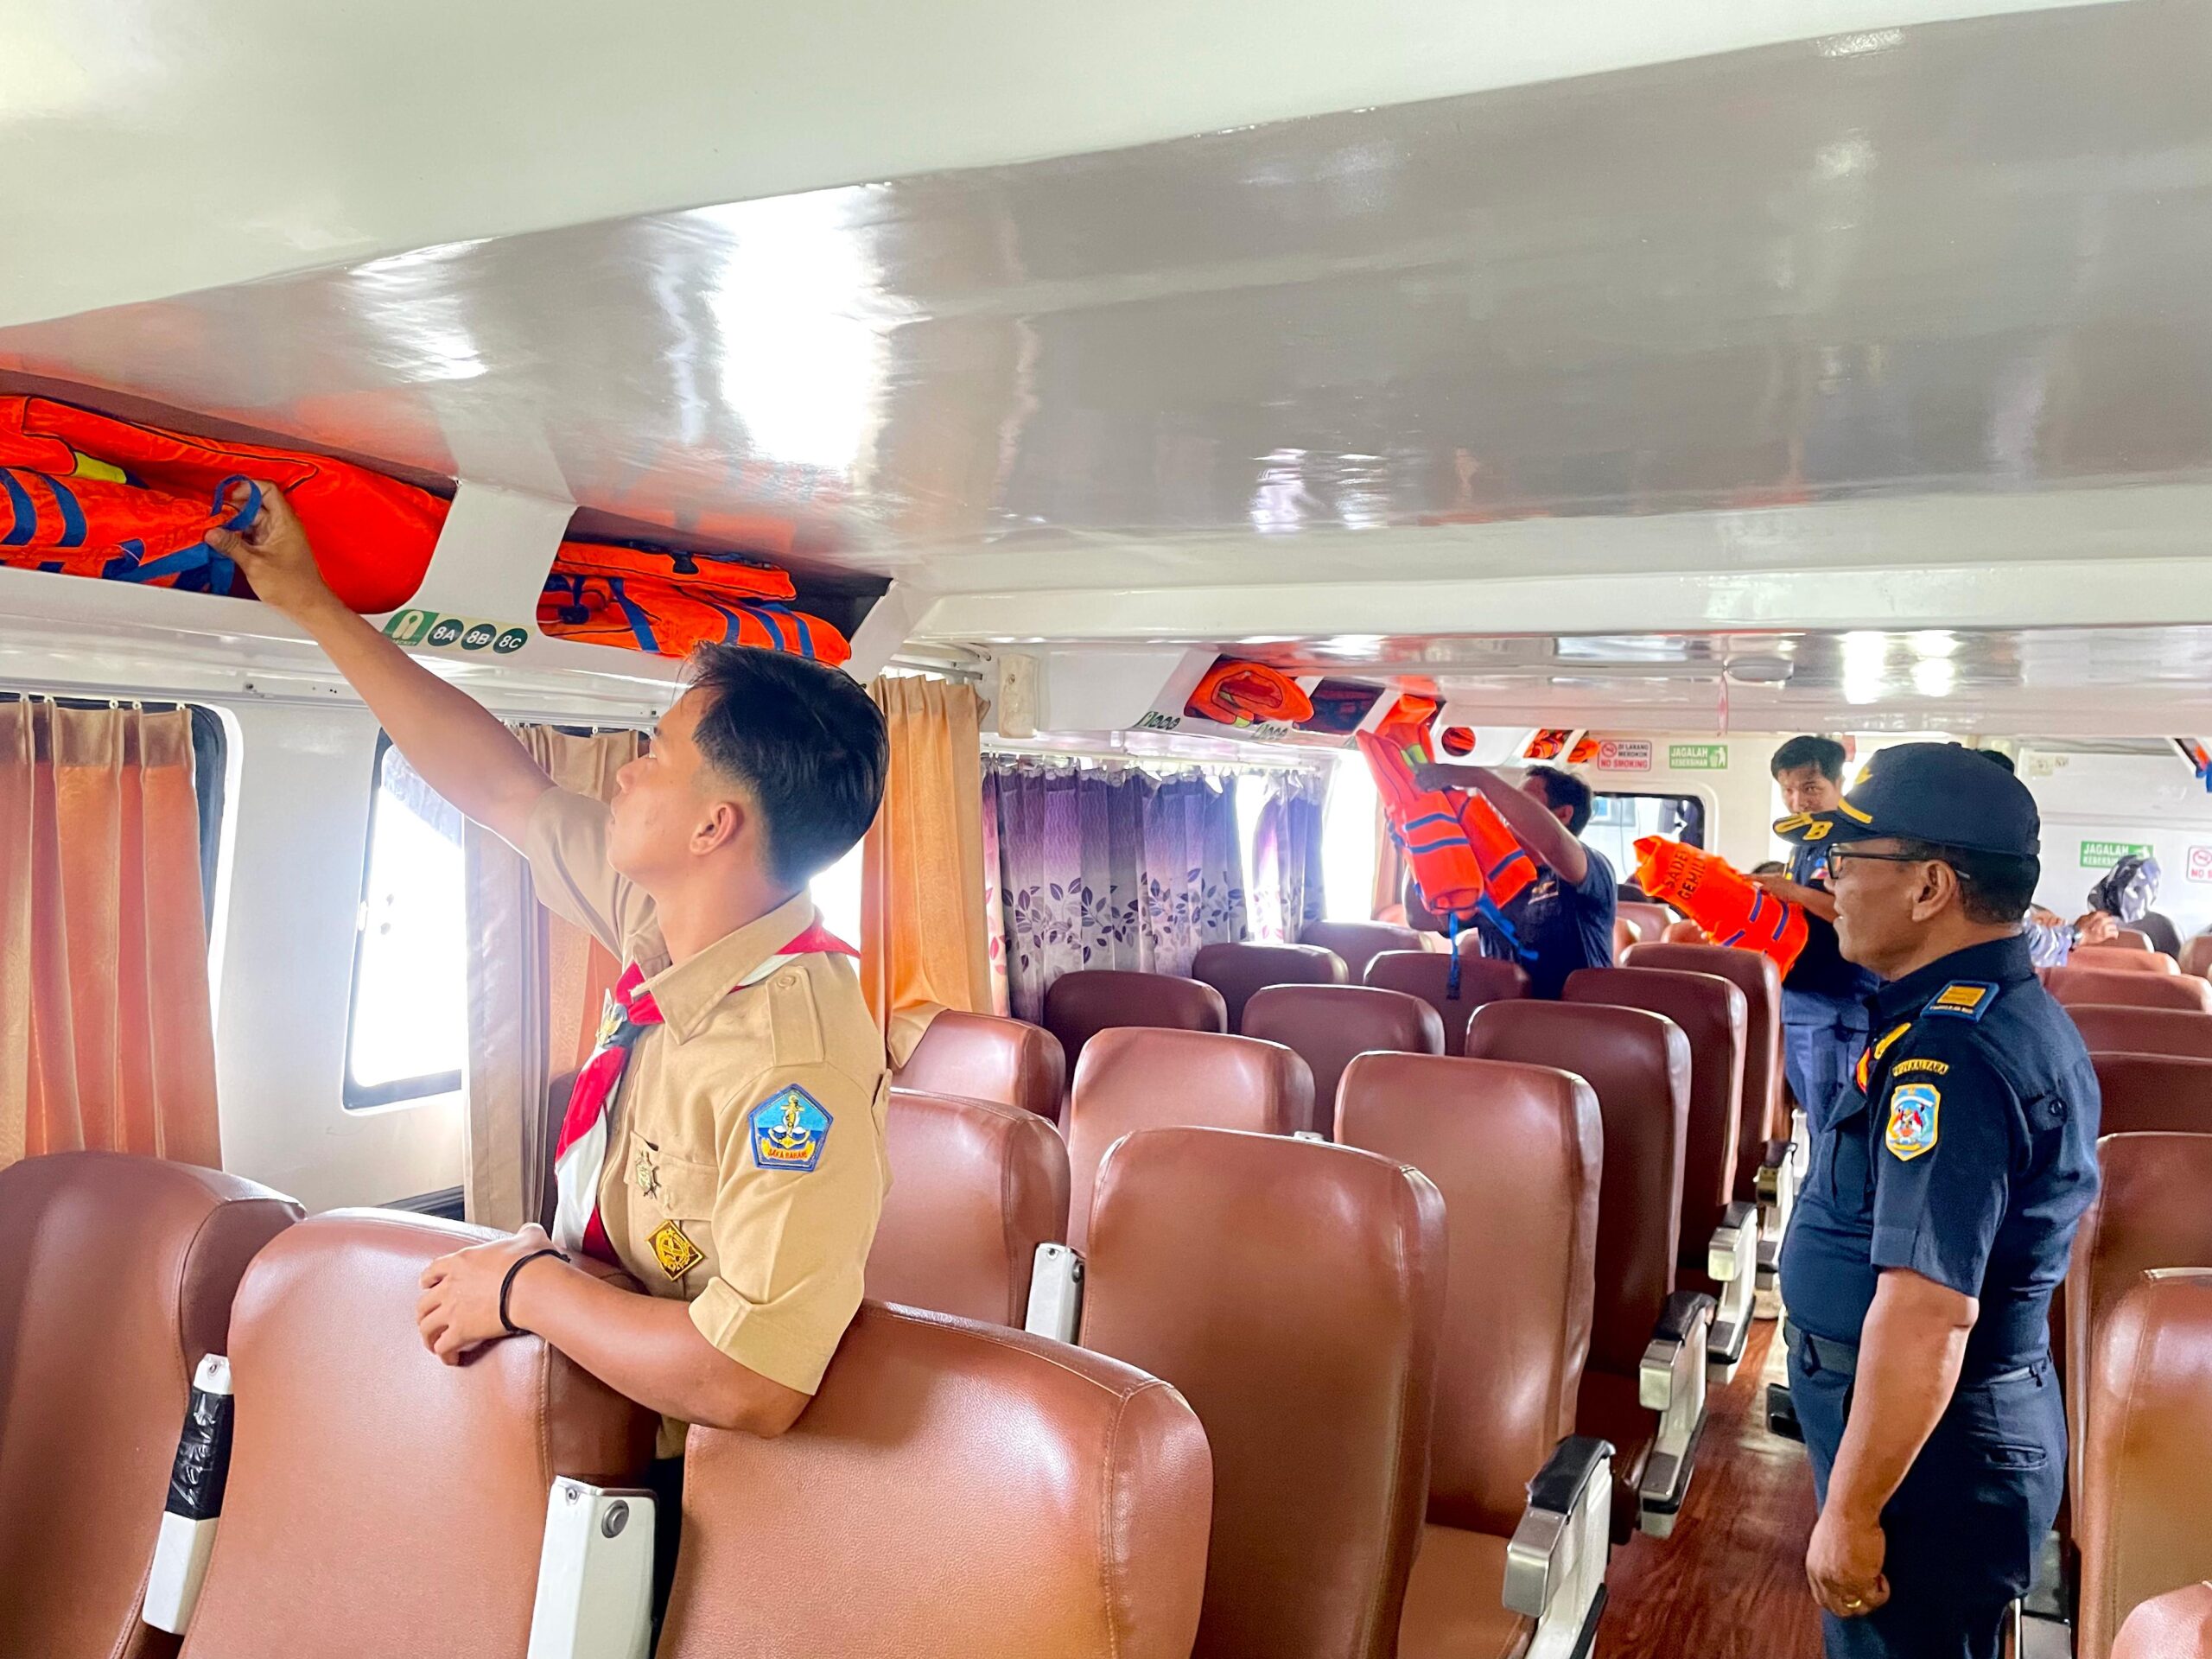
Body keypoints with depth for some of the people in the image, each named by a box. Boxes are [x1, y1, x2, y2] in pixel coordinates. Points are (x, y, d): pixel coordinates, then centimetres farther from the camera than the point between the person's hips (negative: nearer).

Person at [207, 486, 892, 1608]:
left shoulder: (796, 1057, -32)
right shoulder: (665, 922, -6)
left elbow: (748, 1385, -38)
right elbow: (497, 786, 5)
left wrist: (526, 1285, -23)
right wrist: (313, 605, 11)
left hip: (681, 1492, -7)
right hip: (597, 1421, 7)